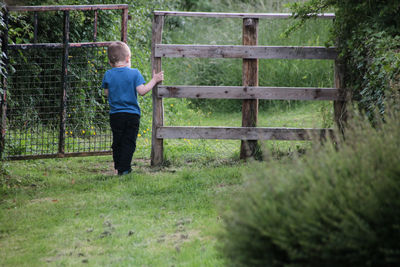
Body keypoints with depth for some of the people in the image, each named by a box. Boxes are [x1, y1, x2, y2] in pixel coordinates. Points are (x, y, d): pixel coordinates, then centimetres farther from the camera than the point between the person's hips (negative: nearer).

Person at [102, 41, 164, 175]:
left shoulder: (108, 75, -1)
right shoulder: (134, 73, -8)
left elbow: (106, 93, 8)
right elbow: (142, 91, -11)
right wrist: (154, 80, -1)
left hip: (115, 114, 2)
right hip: (132, 114, -2)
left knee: (117, 143, 14)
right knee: (129, 143, 1)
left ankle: (117, 168, 18)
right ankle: (124, 169, -6)